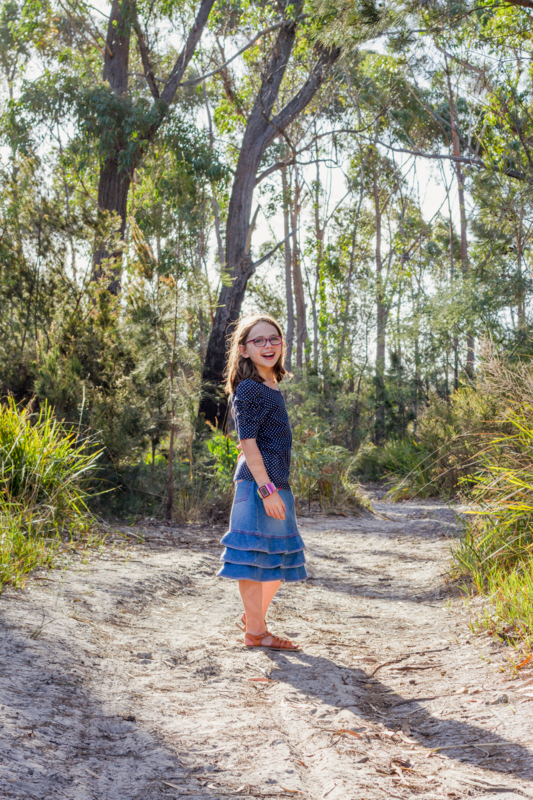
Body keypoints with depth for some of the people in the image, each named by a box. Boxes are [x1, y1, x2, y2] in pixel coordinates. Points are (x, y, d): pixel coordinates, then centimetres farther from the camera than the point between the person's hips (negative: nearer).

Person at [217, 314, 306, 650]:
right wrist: (266, 489, -22)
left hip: (276, 484, 10)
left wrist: (277, 488, 20)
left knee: (282, 559, 17)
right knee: (256, 556, -2)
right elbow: (248, 443, -17)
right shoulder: (249, 389, -12)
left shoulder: (273, 388, 16)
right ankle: (255, 631, 7)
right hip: (258, 484, -10)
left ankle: (255, 614, 32)